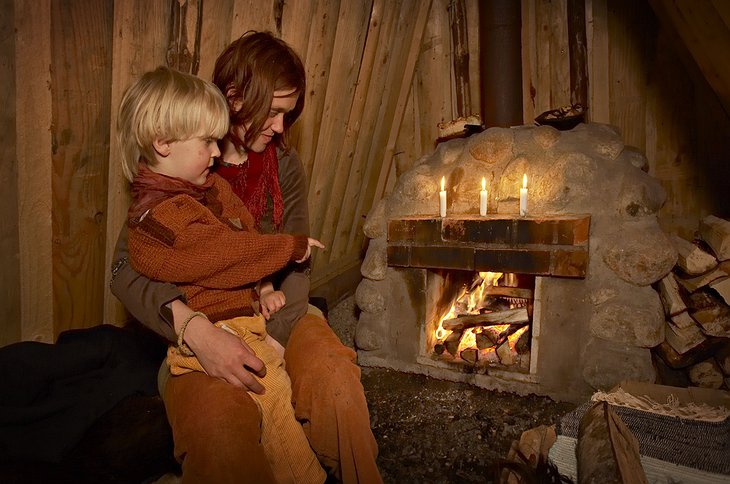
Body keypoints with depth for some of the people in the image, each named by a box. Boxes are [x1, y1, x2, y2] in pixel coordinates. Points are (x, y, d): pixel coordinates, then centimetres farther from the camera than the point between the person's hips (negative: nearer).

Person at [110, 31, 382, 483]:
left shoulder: (284, 164, 4)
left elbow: (296, 263, 0)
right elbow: (127, 269, -12)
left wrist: (274, 336, -16)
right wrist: (194, 328, -30)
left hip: (274, 313, 3)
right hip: (201, 324, -2)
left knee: (337, 376, -27)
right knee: (219, 428, -34)